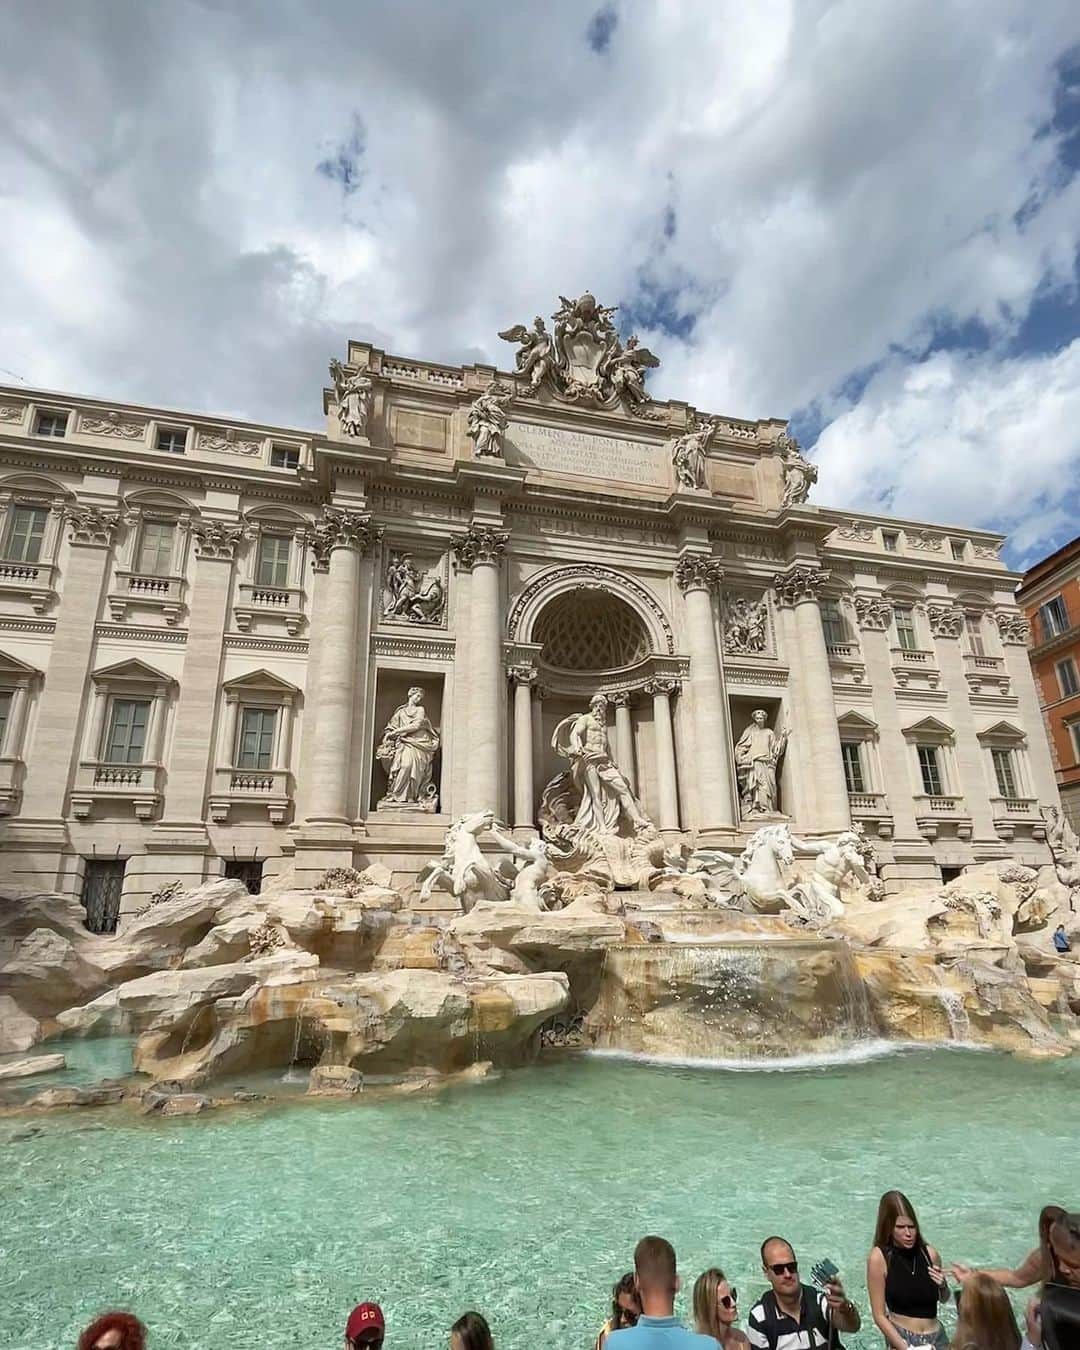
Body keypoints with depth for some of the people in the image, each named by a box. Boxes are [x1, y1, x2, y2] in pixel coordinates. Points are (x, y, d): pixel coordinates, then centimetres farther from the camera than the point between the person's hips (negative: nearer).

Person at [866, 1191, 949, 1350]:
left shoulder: (929, 1253, -6)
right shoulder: (878, 1258, -16)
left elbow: (943, 1299, 13)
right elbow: (880, 1315, -13)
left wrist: (943, 1286, -6)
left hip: (937, 1337, 3)